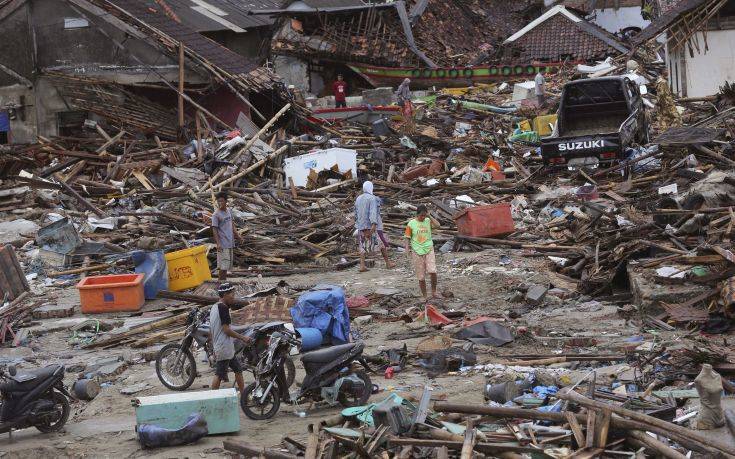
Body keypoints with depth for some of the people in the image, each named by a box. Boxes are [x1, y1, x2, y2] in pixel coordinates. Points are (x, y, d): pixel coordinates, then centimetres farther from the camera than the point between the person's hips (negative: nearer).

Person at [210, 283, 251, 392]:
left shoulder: (214, 307, 13)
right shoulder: (223, 308, -16)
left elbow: (211, 332, 17)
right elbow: (226, 329, -21)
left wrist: (214, 348, 22)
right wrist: (242, 338, -13)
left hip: (218, 347, 10)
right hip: (225, 348, -10)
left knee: (238, 370, 15)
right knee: (219, 375, -5)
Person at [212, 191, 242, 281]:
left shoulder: (229, 211, 9)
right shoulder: (216, 215, -12)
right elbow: (214, 229, -14)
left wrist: (237, 234, 11)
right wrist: (218, 243, -20)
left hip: (230, 242, 7)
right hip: (223, 243, -7)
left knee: (228, 264, 13)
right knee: (223, 265, -8)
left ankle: (224, 280, 21)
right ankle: (221, 281, -2)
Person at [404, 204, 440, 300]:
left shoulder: (428, 221, 4)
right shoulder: (411, 224, -1)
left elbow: (437, 225, -14)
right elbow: (407, 238, 1)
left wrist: (429, 216, -12)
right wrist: (407, 248, -14)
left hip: (429, 250, 1)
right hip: (417, 252, -1)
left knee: (433, 272, -15)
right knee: (421, 276, 4)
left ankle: (434, 292, 1)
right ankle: (424, 296, 14)